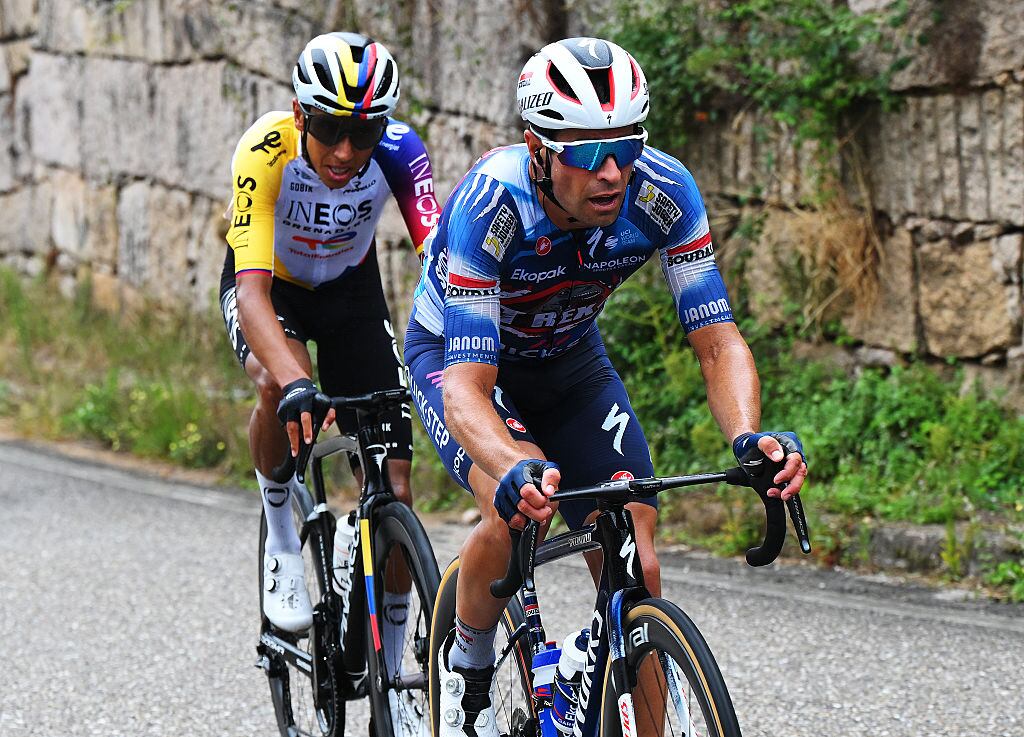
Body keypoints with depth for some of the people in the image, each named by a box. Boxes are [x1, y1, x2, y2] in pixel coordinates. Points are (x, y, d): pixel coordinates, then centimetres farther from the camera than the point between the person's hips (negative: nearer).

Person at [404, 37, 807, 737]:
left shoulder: (663, 192, -28)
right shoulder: (490, 205, -38)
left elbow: (718, 341, -25)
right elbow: (467, 389, -42)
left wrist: (749, 436, -45)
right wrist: (519, 470, -62)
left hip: (569, 358, 4)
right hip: (458, 354, -3)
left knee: (636, 570, -11)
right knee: (522, 508, -31)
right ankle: (467, 665, -4)